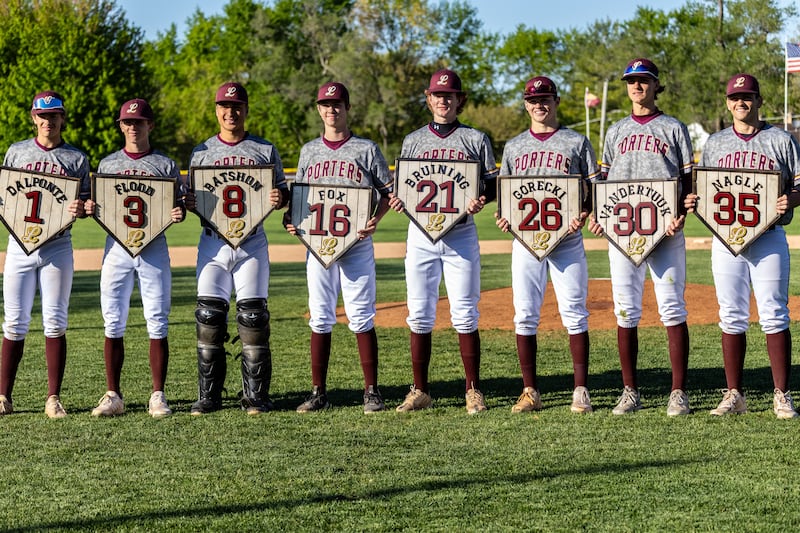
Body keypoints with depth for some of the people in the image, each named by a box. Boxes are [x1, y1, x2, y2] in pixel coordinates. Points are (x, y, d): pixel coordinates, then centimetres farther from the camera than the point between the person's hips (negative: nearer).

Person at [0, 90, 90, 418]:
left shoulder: (76, 159, 7)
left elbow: (86, 204, 6)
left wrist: (80, 209, -17)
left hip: (57, 246, -1)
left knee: (55, 322, -2)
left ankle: (53, 399, 2)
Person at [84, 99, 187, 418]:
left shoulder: (165, 165, 7)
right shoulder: (107, 164, 13)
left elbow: (179, 204, 6)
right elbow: (98, 207, 16)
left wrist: (179, 213, -16)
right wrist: (89, 209, -7)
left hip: (154, 247, -2)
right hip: (116, 247, 2)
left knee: (157, 324, -3)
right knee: (113, 323, 1)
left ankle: (158, 397, 3)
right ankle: (113, 396, 8)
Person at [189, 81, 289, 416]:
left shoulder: (265, 150, 9)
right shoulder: (201, 152, 12)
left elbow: (282, 192, 9)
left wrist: (280, 198, -14)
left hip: (252, 240, -1)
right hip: (213, 240, 1)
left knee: (253, 315, -4)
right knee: (209, 315, -4)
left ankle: (256, 397, 2)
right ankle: (208, 396, 3)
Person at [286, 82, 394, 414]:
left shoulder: (366, 150, 4)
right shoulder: (309, 151, 14)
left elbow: (388, 191, 3)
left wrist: (375, 220, -14)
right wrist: (292, 221, 0)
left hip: (357, 245, -3)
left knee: (361, 317, -4)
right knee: (320, 319, 4)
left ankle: (371, 392, 2)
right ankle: (318, 393, 9)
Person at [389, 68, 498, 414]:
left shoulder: (475, 140, 6)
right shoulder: (413, 141, 13)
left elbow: (494, 185, 6)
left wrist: (481, 200, -15)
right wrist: (397, 201, -7)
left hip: (461, 233, -2)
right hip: (421, 233, 2)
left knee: (464, 315, -3)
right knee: (419, 315, 2)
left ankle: (473, 391, 5)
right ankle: (420, 391, 10)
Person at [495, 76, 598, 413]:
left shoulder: (576, 142, 7)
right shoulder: (514, 146, 15)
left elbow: (594, 187, 4)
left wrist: (583, 215, -14)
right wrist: (504, 217, -3)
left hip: (567, 238, -3)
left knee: (574, 313, -6)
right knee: (525, 315, 0)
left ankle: (580, 391, -2)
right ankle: (530, 392, 7)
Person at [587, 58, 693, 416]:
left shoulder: (673, 128, 8)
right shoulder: (616, 131, 18)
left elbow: (688, 178, 5)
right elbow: (604, 178, 18)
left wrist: (681, 214, -12)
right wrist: (596, 214, 1)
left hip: (665, 231, -3)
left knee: (672, 309, -6)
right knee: (625, 311, 1)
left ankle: (679, 393, -3)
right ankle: (630, 392, 9)